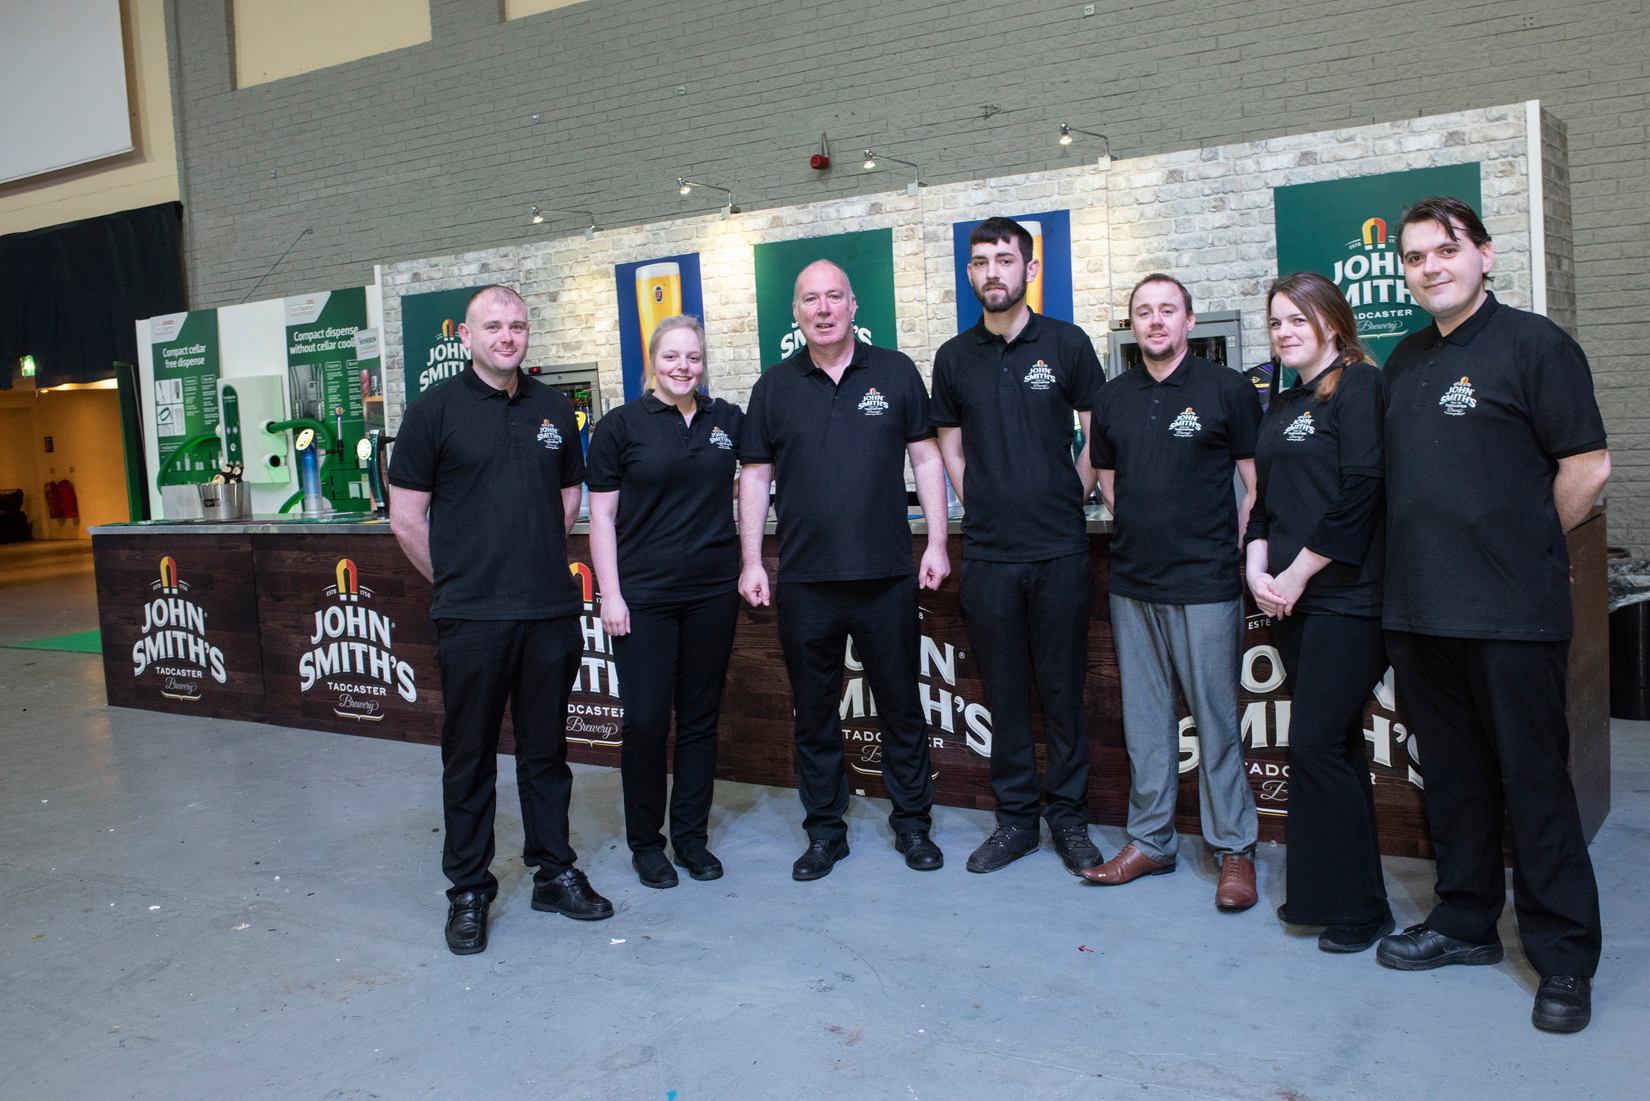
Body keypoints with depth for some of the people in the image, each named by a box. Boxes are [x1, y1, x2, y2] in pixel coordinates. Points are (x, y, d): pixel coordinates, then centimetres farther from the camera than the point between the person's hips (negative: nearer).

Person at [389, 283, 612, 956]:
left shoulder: (553, 410, 9)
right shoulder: (435, 410, -3)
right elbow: (406, 517, -2)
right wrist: (454, 581, 2)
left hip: (552, 611, 4)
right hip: (471, 619, -4)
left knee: (546, 750, 13)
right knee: (470, 756, 6)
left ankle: (554, 871, 26)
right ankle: (468, 891, 18)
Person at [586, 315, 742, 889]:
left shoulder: (727, 420, 7)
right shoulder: (620, 425, -2)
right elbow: (602, 516, -2)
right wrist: (610, 594, -7)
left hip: (712, 592, 3)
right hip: (644, 595, -3)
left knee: (700, 718, 10)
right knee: (645, 719, -1)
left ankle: (691, 836, 23)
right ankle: (645, 842, 16)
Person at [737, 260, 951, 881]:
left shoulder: (895, 373, 4)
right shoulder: (774, 387, 6)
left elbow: (925, 458, 5)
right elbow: (754, 478, 7)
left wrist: (936, 543, -1)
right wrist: (752, 562, 1)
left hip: (887, 575, -1)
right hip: (804, 580, 1)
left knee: (901, 707, 9)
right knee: (814, 713, 10)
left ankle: (912, 824, 25)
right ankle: (824, 831, 23)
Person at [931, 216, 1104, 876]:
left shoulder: (1066, 344, 1)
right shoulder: (954, 357, 8)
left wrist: (1070, 498, 1)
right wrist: (984, 509, 7)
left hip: (1059, 549, -2)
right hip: (988, 553, 2)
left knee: (1063, 690, 5)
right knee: (1005, 692, 8)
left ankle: (1068, 817, 19)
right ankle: (1015, 819, 20)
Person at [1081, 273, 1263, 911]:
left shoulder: (1227, 389, -2)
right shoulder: (1112, 398, 10)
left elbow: (1257, 481, 0)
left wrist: (1238, 550, -3)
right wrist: (1141, 529, 10)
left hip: (1206, 583, -4)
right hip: (1133, 582, 5)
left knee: (1217, 719, 1)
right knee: (1144, 719, 11)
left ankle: (1234, 848, 13)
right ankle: (1149, 841, 22)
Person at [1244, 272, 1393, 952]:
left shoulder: (1358, 387, -6)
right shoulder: (1282, 406, 18)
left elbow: (1361, 491, -16)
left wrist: (1298, 571, -14)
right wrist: (1258, 569, 1)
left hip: (1344, 597, -8)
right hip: (1290, 602, 8)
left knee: (1316, 746, -8)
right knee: (1334, 747, 12)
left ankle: (1357, 911, 5)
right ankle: (1323, 893, 20)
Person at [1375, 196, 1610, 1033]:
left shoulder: (1531, 343, -6)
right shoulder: (1406, 360, 14)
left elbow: (1587, 465, -9)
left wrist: (1526, 549, 0)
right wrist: (1436, 556, 15)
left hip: (1511, 614, -6)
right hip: (1420, 609, 6)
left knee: (1534, 782, 1)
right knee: (1452, 773, 15)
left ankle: (1564, 958, 13)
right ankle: (1465, 921, 29)